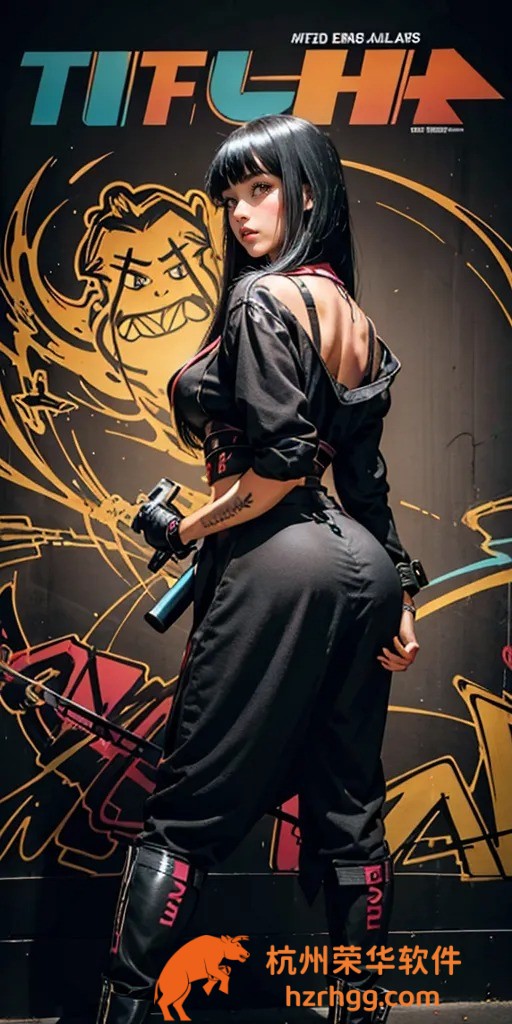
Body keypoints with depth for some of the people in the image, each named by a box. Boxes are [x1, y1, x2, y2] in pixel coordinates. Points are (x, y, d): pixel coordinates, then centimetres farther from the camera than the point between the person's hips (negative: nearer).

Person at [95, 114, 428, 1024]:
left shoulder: (264, 298, -9)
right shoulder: (351, 315, 16)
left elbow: (280, 467, -19)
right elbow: (363, 471, 15)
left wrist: (183, 530, -4)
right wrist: (399, 593, 15)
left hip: (280, 564, -8)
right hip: (361, 567, 9)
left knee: (187, 813, 1)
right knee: (348, 816, 15)